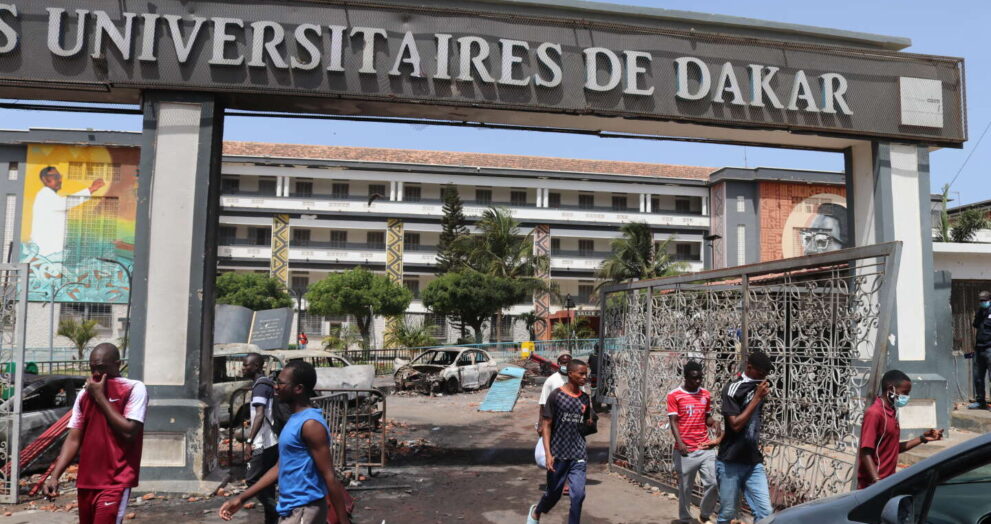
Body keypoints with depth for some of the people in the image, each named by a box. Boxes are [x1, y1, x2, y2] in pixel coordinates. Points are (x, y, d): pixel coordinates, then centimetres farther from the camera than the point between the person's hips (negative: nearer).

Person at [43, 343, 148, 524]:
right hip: (86, 481, 6)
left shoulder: (134, 389, -7)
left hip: (115, 482, -6)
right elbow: (73, 439, 8)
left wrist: (100, 397, -12)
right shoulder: (84, 394, 10)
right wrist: (54, 476, -4)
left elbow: (129, 432, -16)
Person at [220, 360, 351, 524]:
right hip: (291, 509, 9)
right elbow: (281, 467, 17)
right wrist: (241, 498, 16)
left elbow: (329, 477, -20)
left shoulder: (310, 424, -19)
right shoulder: (295, 420, 12)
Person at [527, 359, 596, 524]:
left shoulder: (585, 398, 5)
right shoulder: (556, 396, -9)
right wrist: (548, 454, -14)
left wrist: (590, 424, 2)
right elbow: (546, 425, -9)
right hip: (558, 454, -3)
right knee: (554, 493, 11)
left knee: (578, 494, -5)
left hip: (578, 455, 3)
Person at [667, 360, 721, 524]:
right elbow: (673, 421, -9)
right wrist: (679, 442, -23)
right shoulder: (674, 395, -5)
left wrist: (714, 423, -7)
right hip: (685, 450, -3)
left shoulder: (706, 394, 8)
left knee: (713, 483, -4)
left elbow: (707, 418, 17)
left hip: (706, 448, 3)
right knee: (685, 488, 5)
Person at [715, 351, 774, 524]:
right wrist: (757, 398, -18)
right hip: (730, 463, -5)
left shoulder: (759, 387, 7)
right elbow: (735, 424, -18)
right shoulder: (732, 389, -12)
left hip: (754, 463, 5)